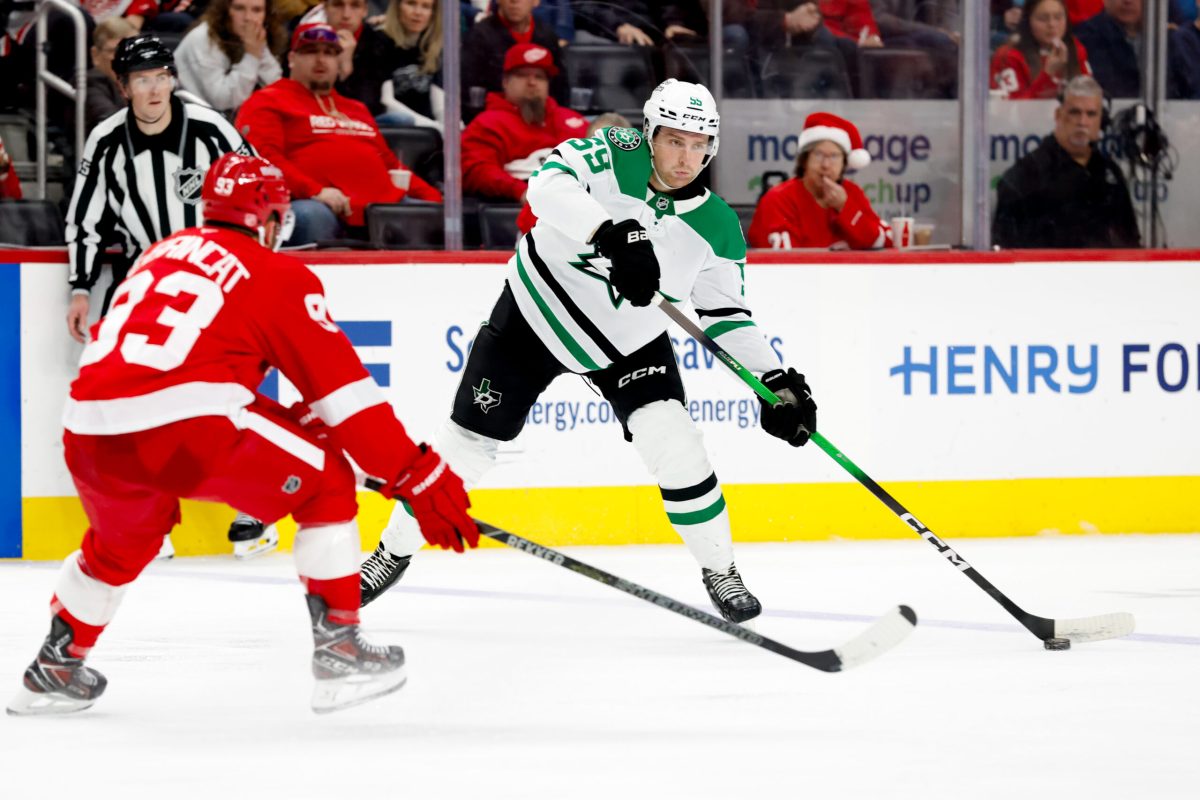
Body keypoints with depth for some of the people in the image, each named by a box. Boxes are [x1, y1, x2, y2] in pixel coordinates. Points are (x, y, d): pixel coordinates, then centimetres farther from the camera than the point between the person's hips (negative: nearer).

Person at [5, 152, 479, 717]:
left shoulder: (162, 254, 27)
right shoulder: (278, 275, 10)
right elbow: (344, 391, 5)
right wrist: (420, 478, 6)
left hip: (89, 430, 6)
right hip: (187, 429, -6)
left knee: (123, 539, 35)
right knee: (325, 481, 14)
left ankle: (55, 670, 41)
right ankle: (339, 648, 9)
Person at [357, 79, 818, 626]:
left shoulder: (717, 228, -13)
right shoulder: (610, 156, -23)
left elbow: (726, 315, -2)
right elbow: (548, 185, -41)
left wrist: (778, 381, -13)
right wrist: (613, 234, -55)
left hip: (628, 340, 2)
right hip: (535, 313, -2)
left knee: (674, 447, -17)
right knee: (468, 442, 3)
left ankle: (720, 572, 6)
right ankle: (394, 550, 25)